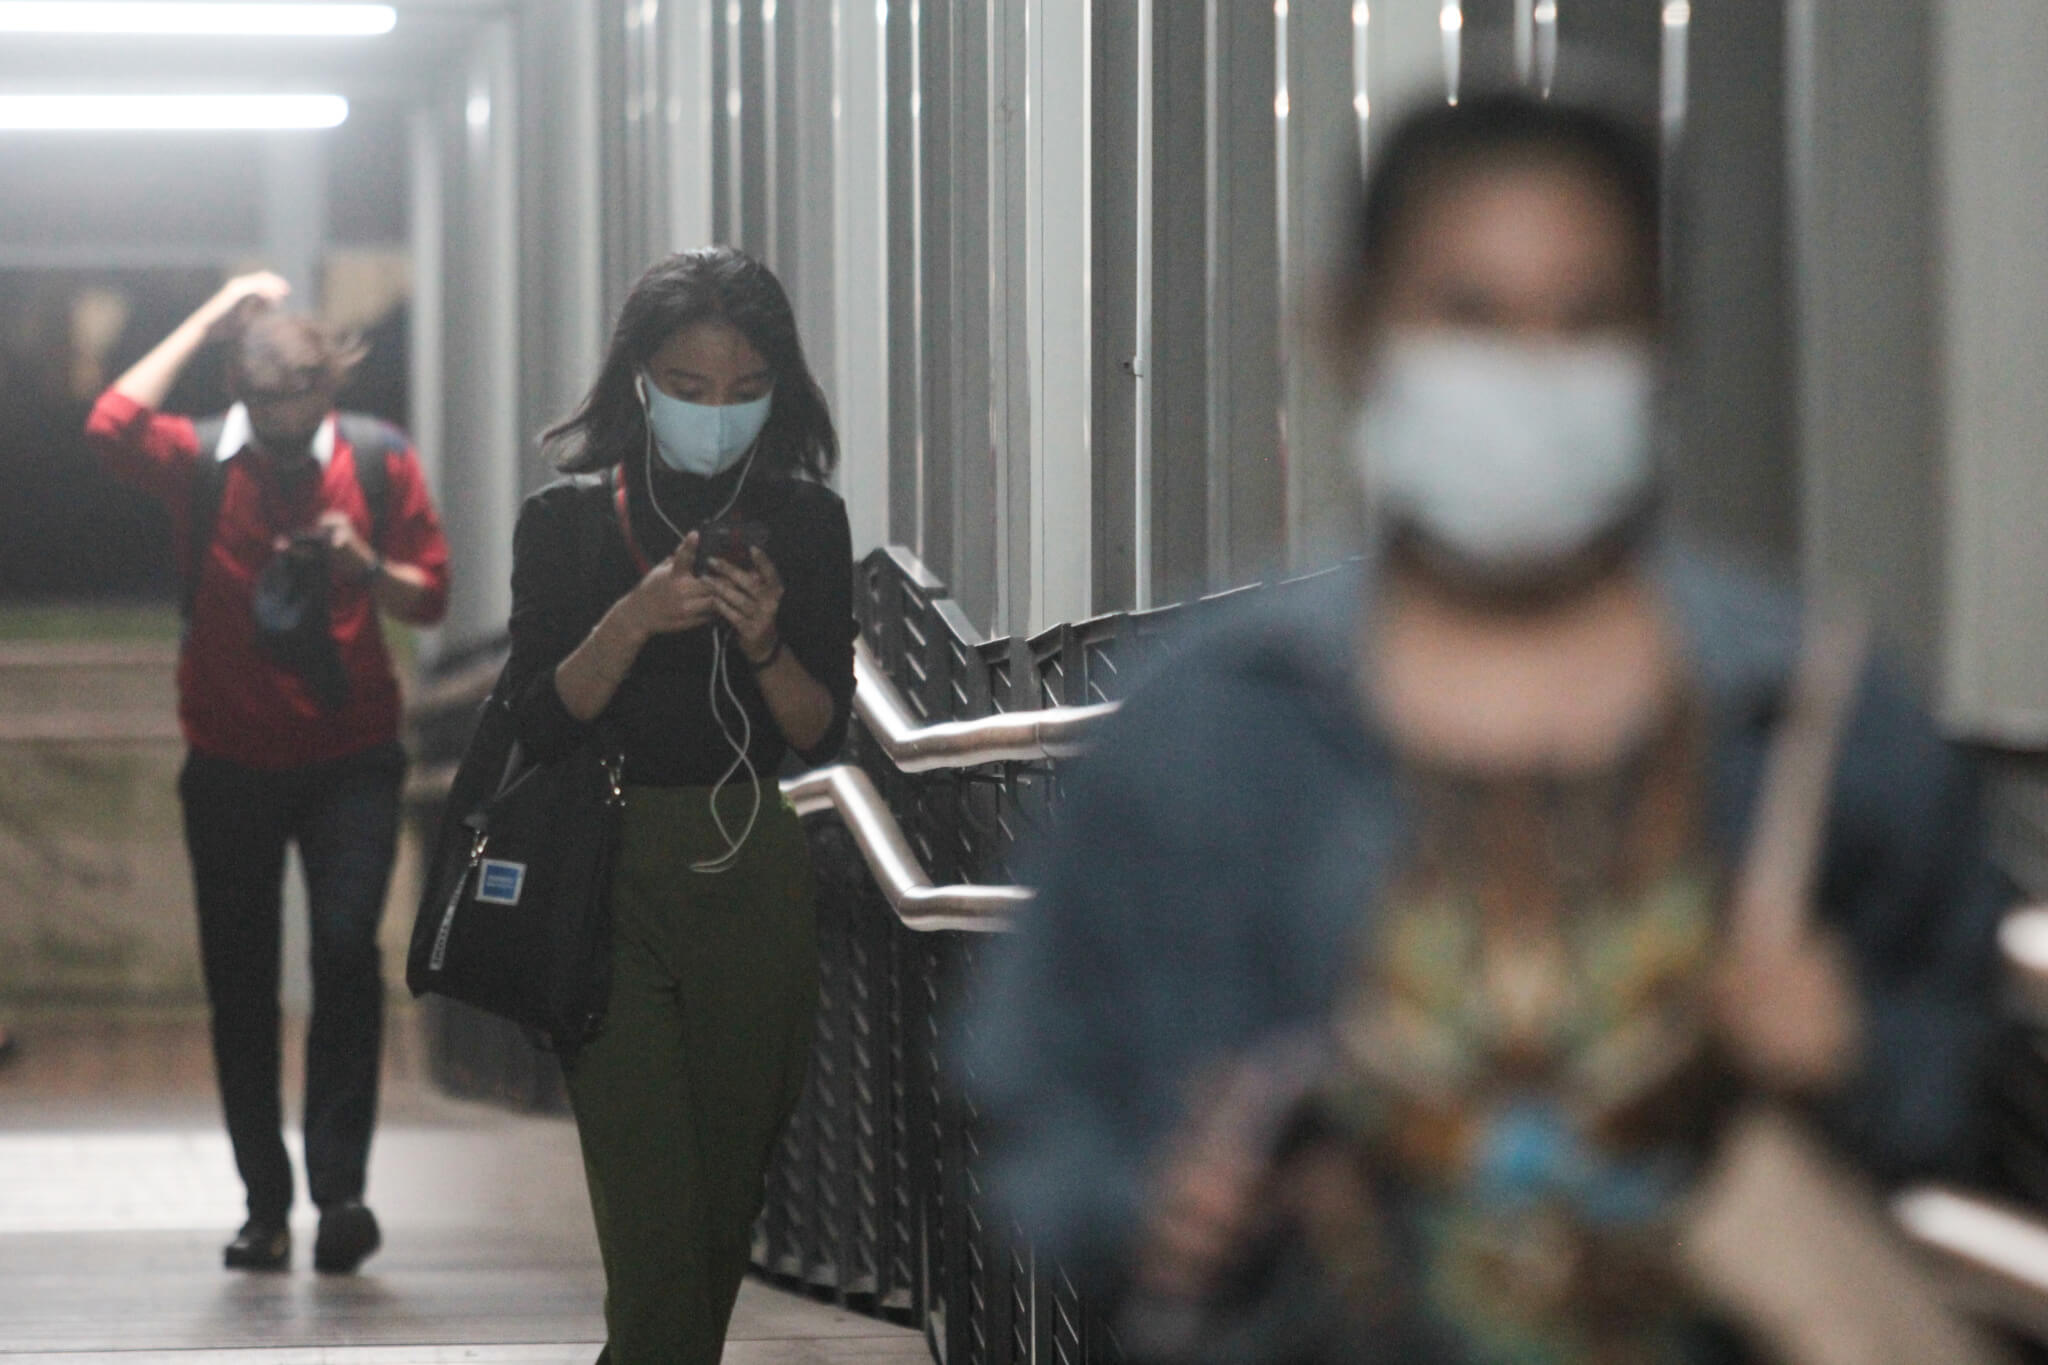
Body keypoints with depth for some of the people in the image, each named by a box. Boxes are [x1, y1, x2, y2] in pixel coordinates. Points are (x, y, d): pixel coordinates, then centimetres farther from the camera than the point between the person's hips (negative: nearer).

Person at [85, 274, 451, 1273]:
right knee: (239, 983, 3)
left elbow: (430, 597, 6)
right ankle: (265, 1205, 12)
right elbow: (112, 428, -23)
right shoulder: (201, 462, -3)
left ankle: (340, 1185, -16)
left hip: (350, 758, -1)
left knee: (347, 947, -18)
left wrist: (366, 568, -16)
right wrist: (207, 321, -17)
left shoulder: (379, 461, 1)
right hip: (231, 764, 1)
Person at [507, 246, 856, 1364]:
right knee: (653, 1207, -12)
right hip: (608, 871, -3)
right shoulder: (568, 520, 1)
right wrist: (635, 620, -20)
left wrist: (763, 643, -16)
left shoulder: (804, 521, 6)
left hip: (753, 873, 3)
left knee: (727, 1192, 8)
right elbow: (541, 721, -5)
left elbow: (823, 733, 2)